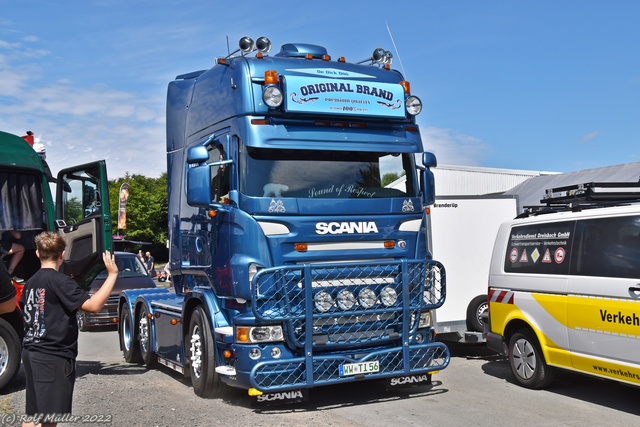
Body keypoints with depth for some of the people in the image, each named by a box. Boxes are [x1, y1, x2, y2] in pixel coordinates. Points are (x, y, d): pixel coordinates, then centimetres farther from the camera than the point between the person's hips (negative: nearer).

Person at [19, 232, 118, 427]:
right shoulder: (59, 281, -15)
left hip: (31, 353, 9)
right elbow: (93, 305, -25)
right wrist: (112, 274, -21)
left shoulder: (31, 282, 11)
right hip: (53, 357, -9)